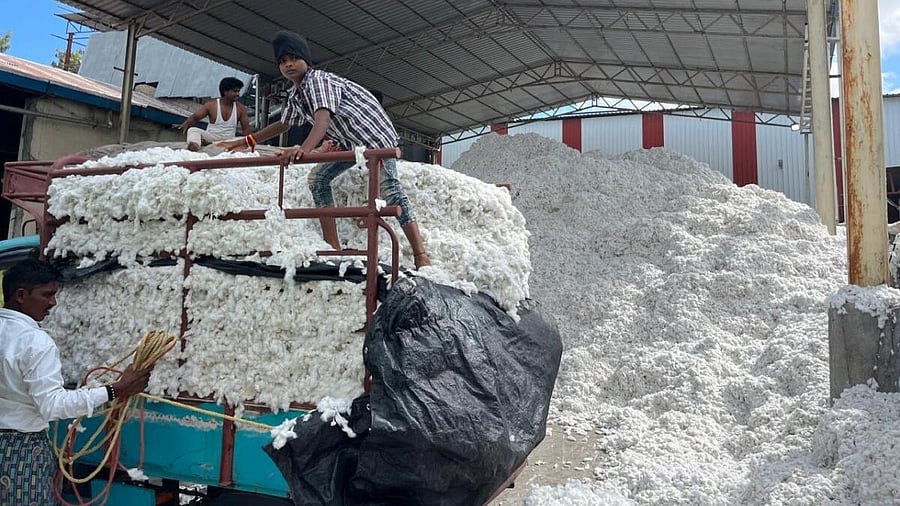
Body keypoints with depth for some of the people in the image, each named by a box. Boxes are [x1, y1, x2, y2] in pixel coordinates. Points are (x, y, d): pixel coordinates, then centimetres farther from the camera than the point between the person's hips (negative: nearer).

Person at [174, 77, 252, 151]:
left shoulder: (240, 108, 3)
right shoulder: (211, 105, -2)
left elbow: (246, 128, 1)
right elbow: (195, 117, -7)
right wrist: (184, 125, -29)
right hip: (211, 137, -1)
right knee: (193, 130, -24)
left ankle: (208, 144, -37)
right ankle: (195, 144, -56)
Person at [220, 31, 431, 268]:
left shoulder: (318, 79, -18)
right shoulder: (295, 97, 10)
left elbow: (323, 116, -36)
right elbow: (283, 124, 27)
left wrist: (304, 149, -53)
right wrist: (248, 142, 27)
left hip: (374, 133, -10)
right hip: (349, 142, 10)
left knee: (389, 187, -21)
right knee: (318, 179, 4)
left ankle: (420, 255, -28)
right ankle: (333, 248, 2)